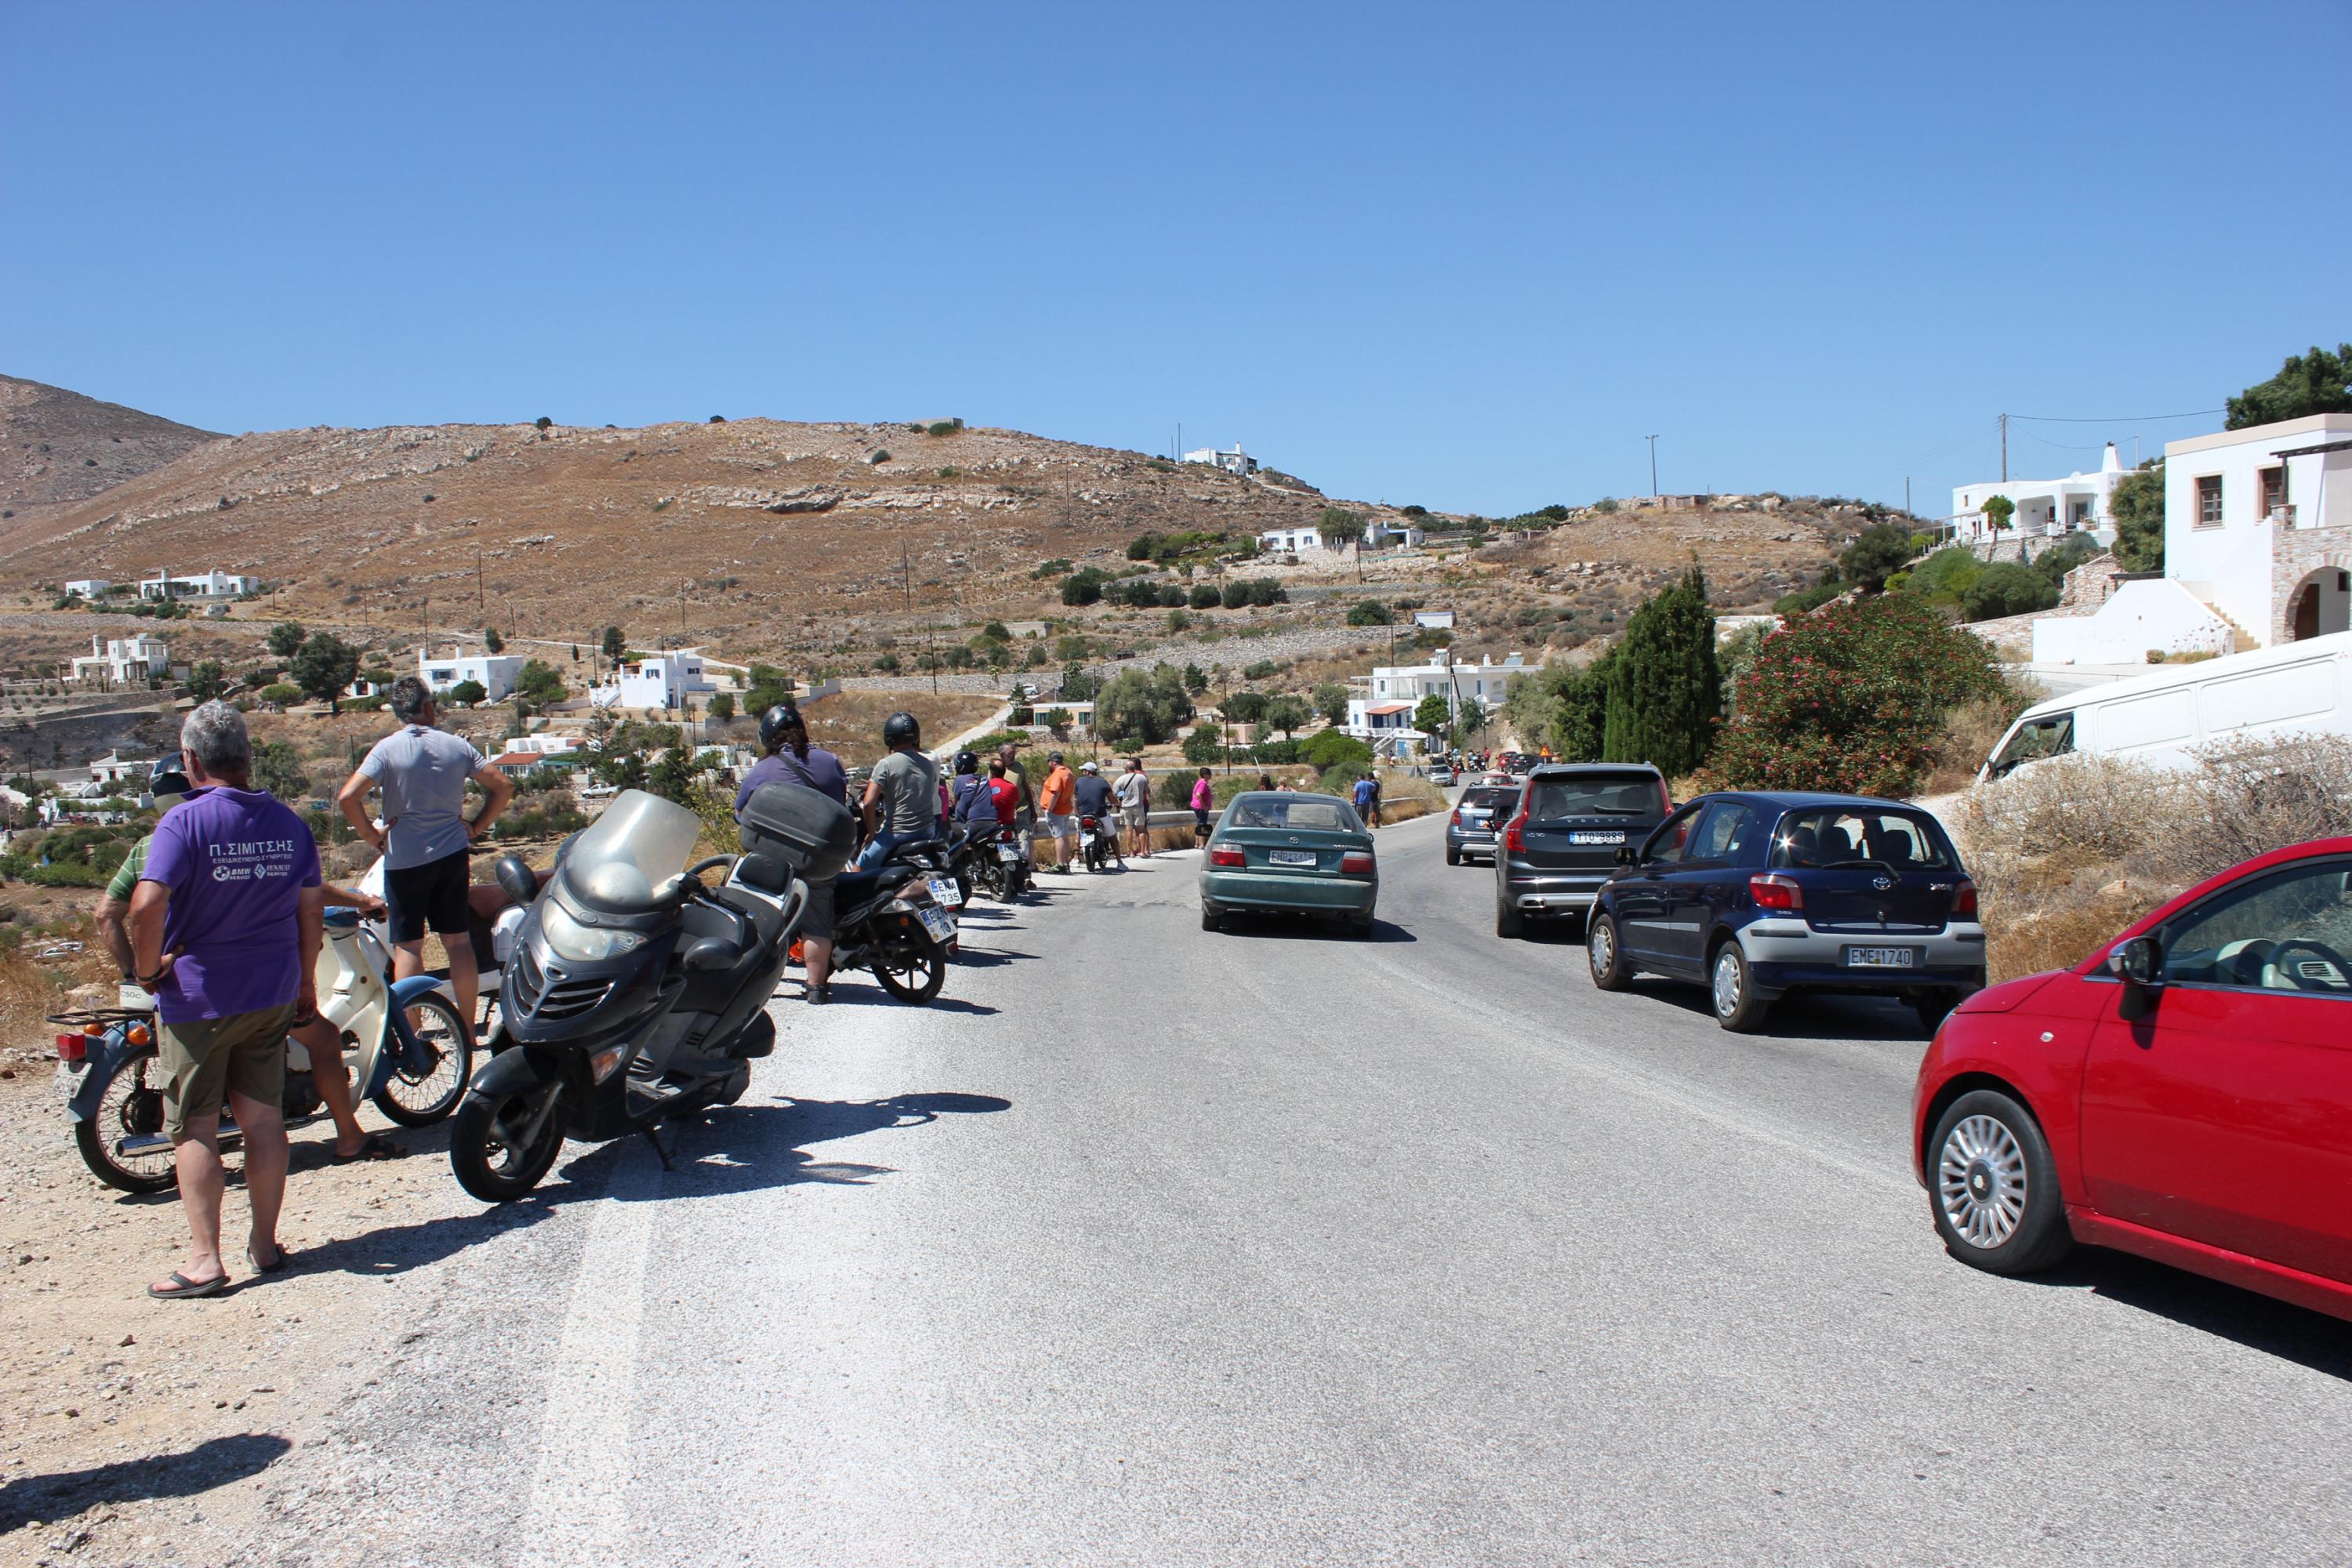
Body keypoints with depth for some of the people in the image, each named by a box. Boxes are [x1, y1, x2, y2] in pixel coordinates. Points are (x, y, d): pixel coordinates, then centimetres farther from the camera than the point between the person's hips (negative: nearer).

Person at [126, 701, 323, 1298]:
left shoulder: (185, 821, -14)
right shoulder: (288, 822, 3)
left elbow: (148, 903, -26)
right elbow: (310, 904, 8)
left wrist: (148, 969, -11)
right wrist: (305, 978, 18)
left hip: (198, 996, -5)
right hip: (273, 993, 5)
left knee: (195, 1128, 2)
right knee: (263, 1117, 12)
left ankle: (204, 1260, 1)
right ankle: (265, 1244, 19)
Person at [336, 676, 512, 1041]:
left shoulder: (388, 749, -9)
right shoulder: (457, 745, 2)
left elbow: (347, 797, -19)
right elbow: (503, 786, 5)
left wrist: (372, 835, -7)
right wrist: (476, 827, 9)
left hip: (405, 860, -3)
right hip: (453, 854, 3)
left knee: (407, 946, 2)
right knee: (457, 940, 10)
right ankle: (467, 1030, 15)